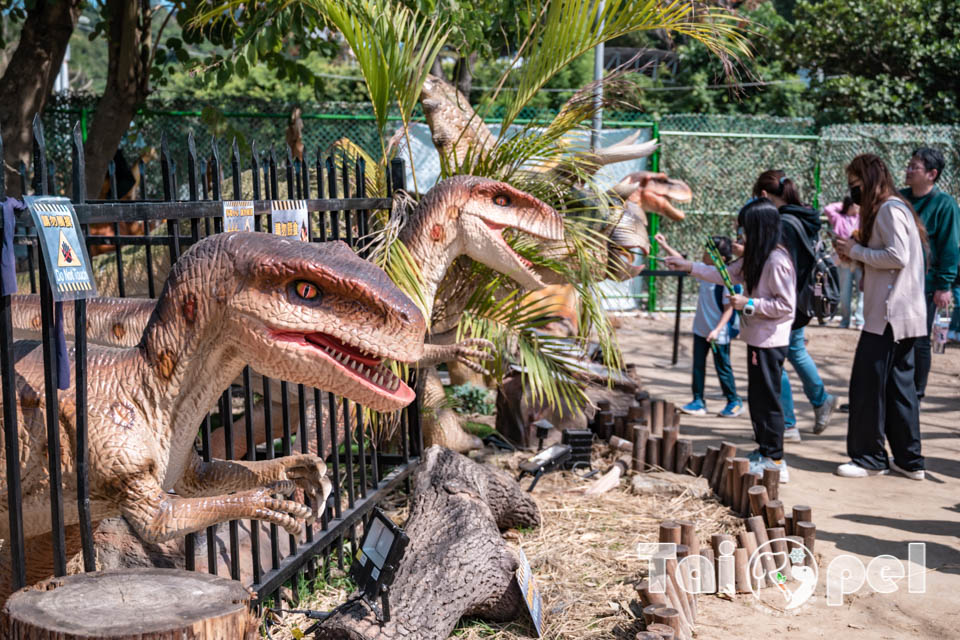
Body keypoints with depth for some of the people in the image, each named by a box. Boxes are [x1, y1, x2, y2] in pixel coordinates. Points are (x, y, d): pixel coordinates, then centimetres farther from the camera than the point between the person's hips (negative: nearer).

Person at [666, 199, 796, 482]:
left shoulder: (777, 261, -19)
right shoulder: (755, 258, 11)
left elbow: (786, 305, -21)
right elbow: (727, 275, 19)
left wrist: (749, 304, -20)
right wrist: (689, 267, 14)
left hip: (770, 342, -10)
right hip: (757, 339, 10)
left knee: (767, 399, -4)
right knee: (757, 397, 16)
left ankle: (774, 460, 3)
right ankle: (764, 450, 27)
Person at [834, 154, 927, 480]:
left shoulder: (889, 209, -11)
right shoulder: (895, 208, 20)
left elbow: (897, 256, -21)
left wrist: (856, 250, -12)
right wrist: (855, 252, 8)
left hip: (889, 314, -10)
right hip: (902, 315, 10)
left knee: (867, 385, -5)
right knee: (899, 385, 11)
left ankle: (869, 458, 2)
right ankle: (909, 460, 15)